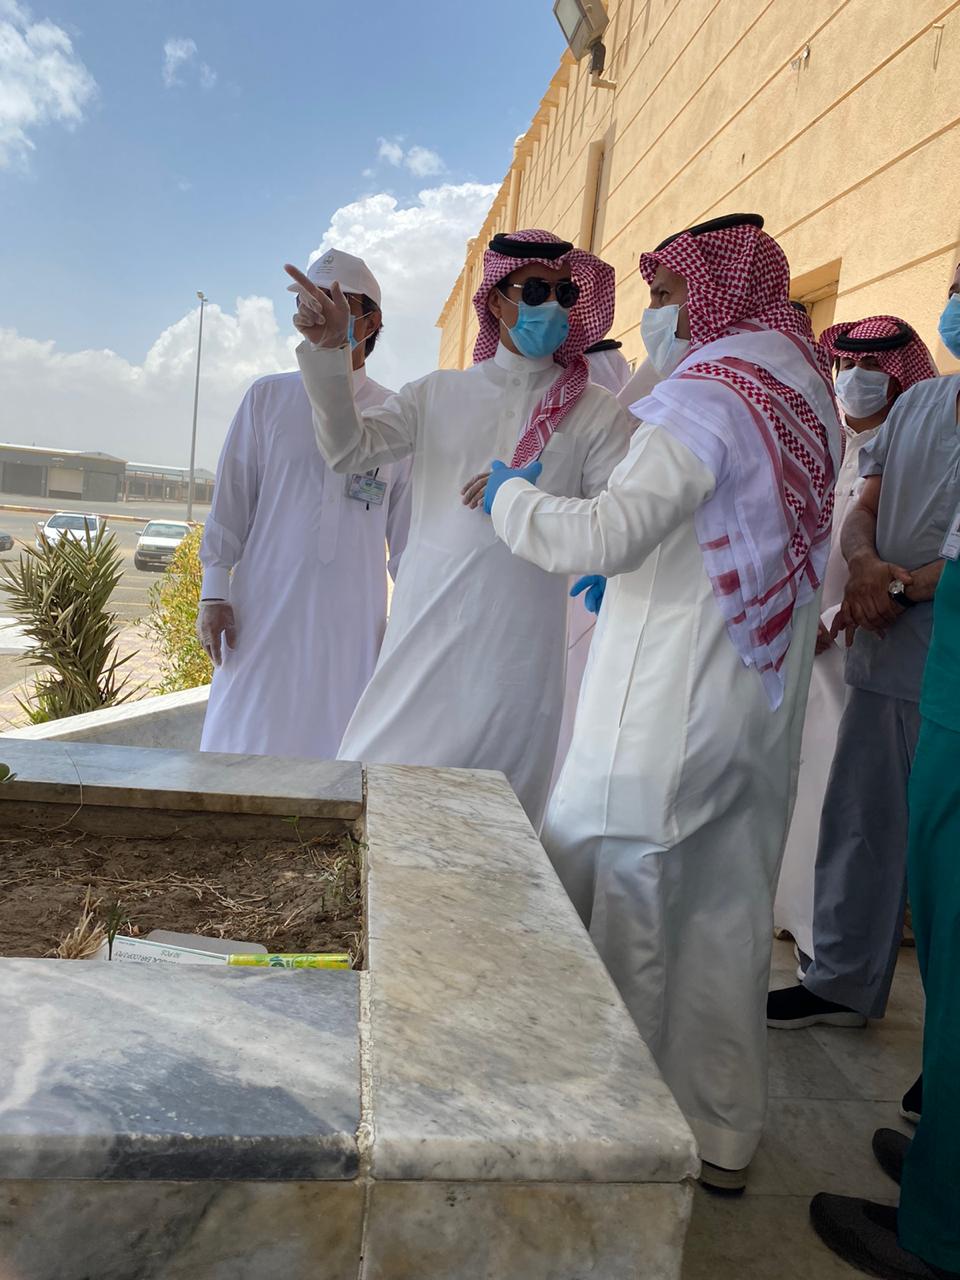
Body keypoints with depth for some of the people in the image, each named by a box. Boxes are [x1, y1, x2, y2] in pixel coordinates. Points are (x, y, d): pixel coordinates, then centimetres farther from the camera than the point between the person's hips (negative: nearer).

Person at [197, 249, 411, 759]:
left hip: (351, 621, 0)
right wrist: (214, 592, 0)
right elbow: (230, 500, 6)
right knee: (247, 741, 3)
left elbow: (407, 530, 9)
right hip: (264, 611, 0)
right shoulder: (268, 397, 7)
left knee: (334, 743, 5)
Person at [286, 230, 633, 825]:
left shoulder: (597, 412, 4)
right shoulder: (440, 393, 12)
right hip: (426, 631, 2)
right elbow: (348, 448, 1)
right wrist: (327, 352, -12)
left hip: (516, 643, -2)